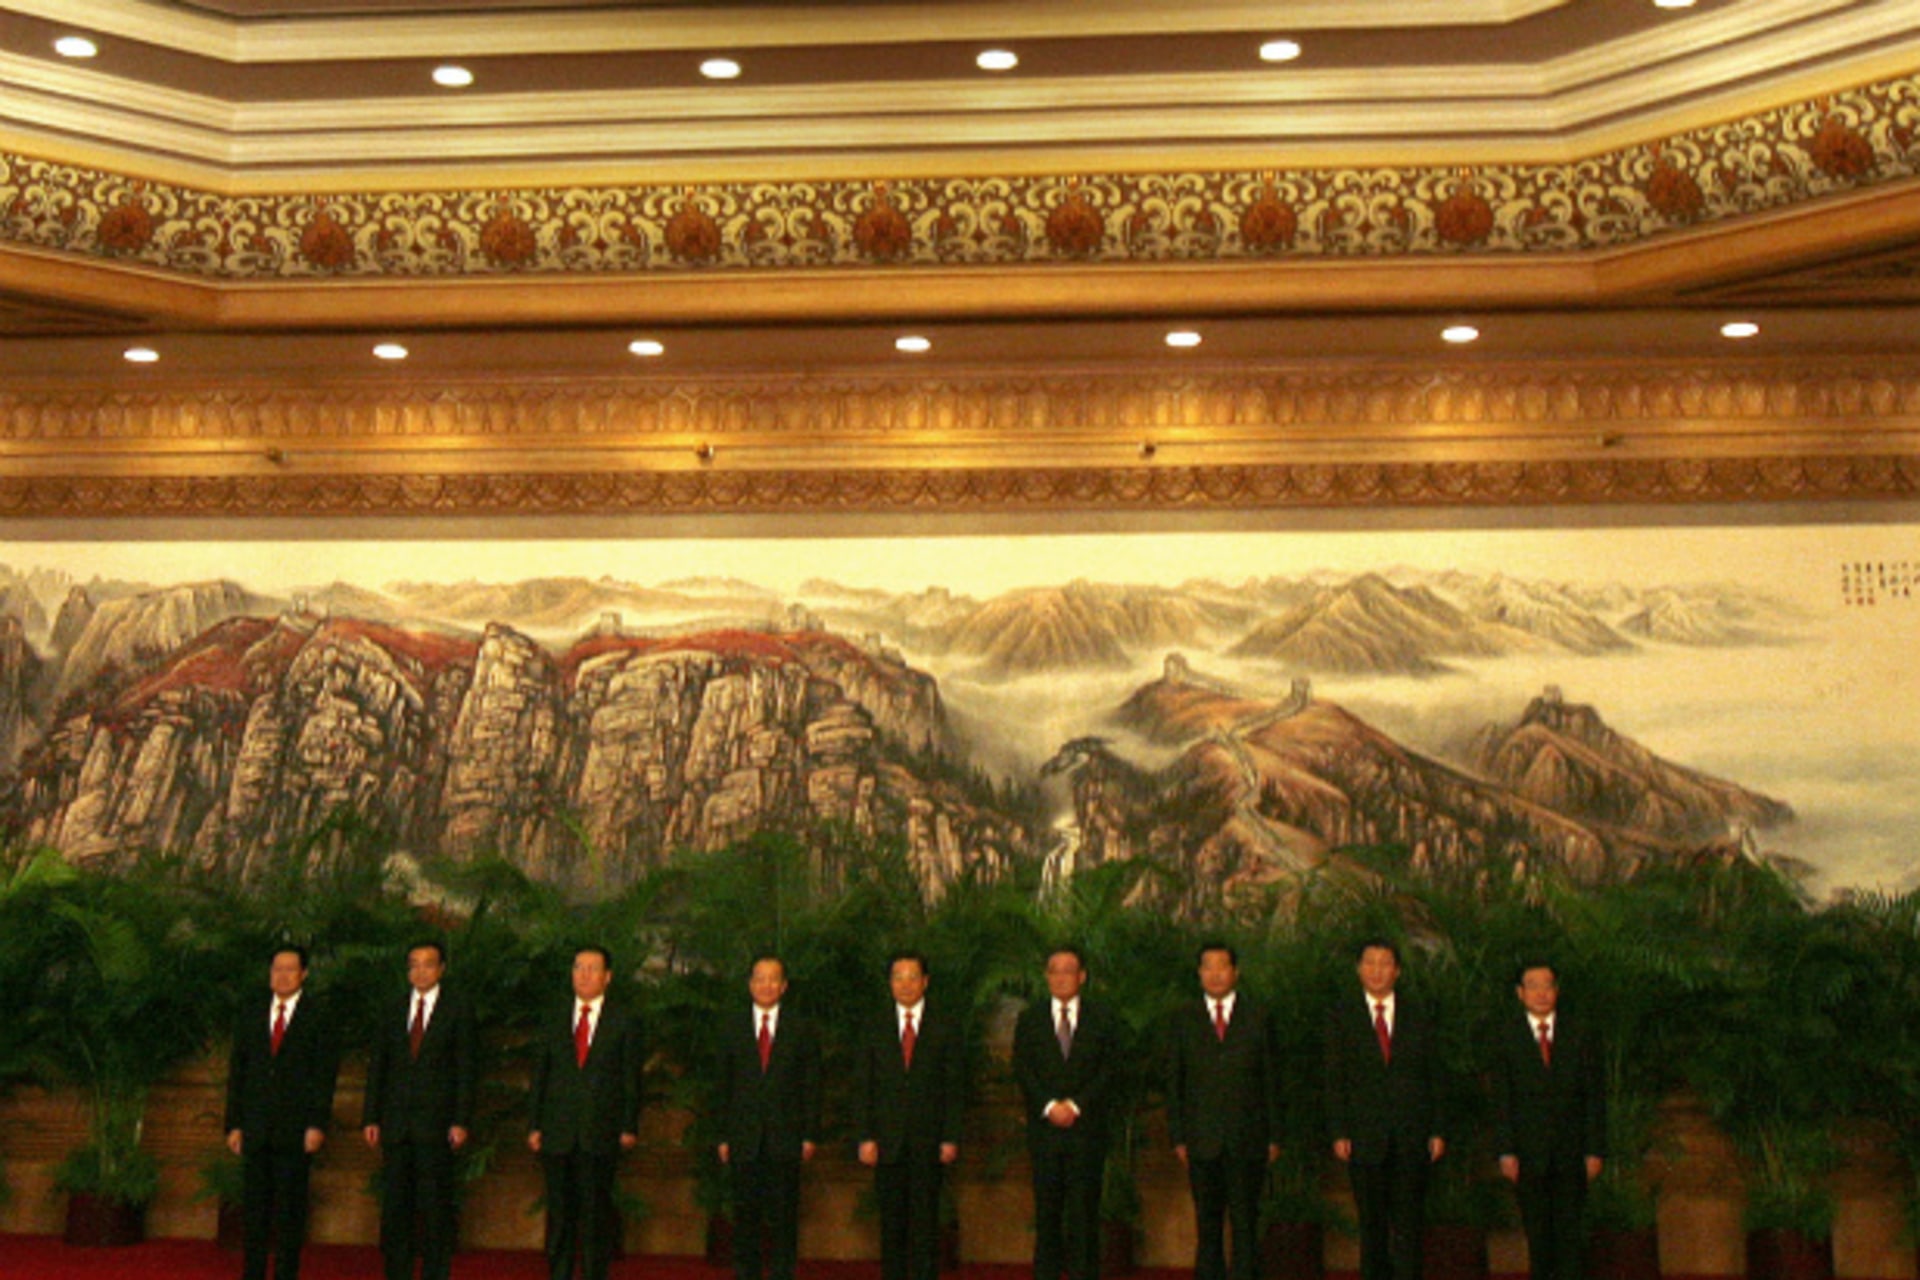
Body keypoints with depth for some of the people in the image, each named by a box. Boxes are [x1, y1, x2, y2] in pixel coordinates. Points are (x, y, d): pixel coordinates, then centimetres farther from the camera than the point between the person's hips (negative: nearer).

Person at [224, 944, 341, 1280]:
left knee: (291, 1207, 1)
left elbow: (326, 1072, -2)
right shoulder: (250, 1012, 12)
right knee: (253, 1205, 4)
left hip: (296, 1127, -3)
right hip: (256, 1127, 3)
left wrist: (318, 1124, -10)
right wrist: (234, 1123, 4)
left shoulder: (318, 1014, 1)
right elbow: (236, 1070, 11)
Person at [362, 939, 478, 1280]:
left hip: (436, 1122, -3)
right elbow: (377, 1067, 13)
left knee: (436, 1204, -1)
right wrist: (371, 1118, 5)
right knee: (394, 1204, 4)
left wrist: (461, 1121, -8)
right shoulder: (391, 1011, 13)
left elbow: (465, 1068, -1)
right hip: (396, 1122, 3)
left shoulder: (457, 1009, 3)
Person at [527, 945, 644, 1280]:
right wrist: (534, 1125, 4)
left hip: (601, 1132, -2)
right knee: (559, 1209, 5)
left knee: (597, 1211, 1)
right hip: (557, 1132, 2)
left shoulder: (625, 1021, 5)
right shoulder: (554, 1019, 11)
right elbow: (539, 1074, 11)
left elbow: (631, 1077, 3)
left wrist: (630, 1127, -4)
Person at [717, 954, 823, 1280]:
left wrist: (810, 1135, -2)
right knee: (745, 1215, 4)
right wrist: (723, 1136, 3)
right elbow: (724, 1085, 8)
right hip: (744, 1139, 1)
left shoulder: (802, 1028, 6)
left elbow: (811, 1085, 5)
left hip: (785, 1139, -1)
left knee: (783, 1216, 0)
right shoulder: (732, 1027, 9)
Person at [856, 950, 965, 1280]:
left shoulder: (944, 1030, 6)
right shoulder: (876, 1030, 9)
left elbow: (955, 1088, 4)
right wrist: (865, 1137, -2)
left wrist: (951, 1138, -5)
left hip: (928, 1141, -1)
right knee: (891, 1221, 3)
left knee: (926, 1219, -2)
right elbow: (862, 1087, 7)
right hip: (887, 1140, 1)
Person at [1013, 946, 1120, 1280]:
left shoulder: (1102, 1019, 6)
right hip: (1044, 1127, 1)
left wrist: (1076, 1105, -10)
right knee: (1046, 1209, 3)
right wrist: (1049, 1106, -11)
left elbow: (1110, 1069, 0)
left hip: (1087, 1125, -1)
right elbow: (1022, 1070, 3)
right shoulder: (1030, 1020, 10)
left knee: (1084, 1209, -2)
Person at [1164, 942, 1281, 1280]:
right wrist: (1177, 1136, 0)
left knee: (1245, 1220, -1)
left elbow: (1271, 1079, 7)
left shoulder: (1258, 1017, 7)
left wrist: (1274, 1136, 2)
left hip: (1248, 1138, -1)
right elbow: (1173, 1081, 7)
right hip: (1202, 1138, 1)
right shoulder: (1184, 1018, 7)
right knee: (1207, 1221, 6)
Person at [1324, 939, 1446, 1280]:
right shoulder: (1343, 1016, 5)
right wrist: (1339, 1133, -5)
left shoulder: (1418, 1016, 9)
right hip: (1365, 1134, 0)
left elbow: (1434, 1076, 9)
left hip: (1412, 1136, 1)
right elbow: (1335, 1080, 2)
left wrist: (1437, 1131, 2)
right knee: (1371, 1221, 5)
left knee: (1408, 1220, -2)